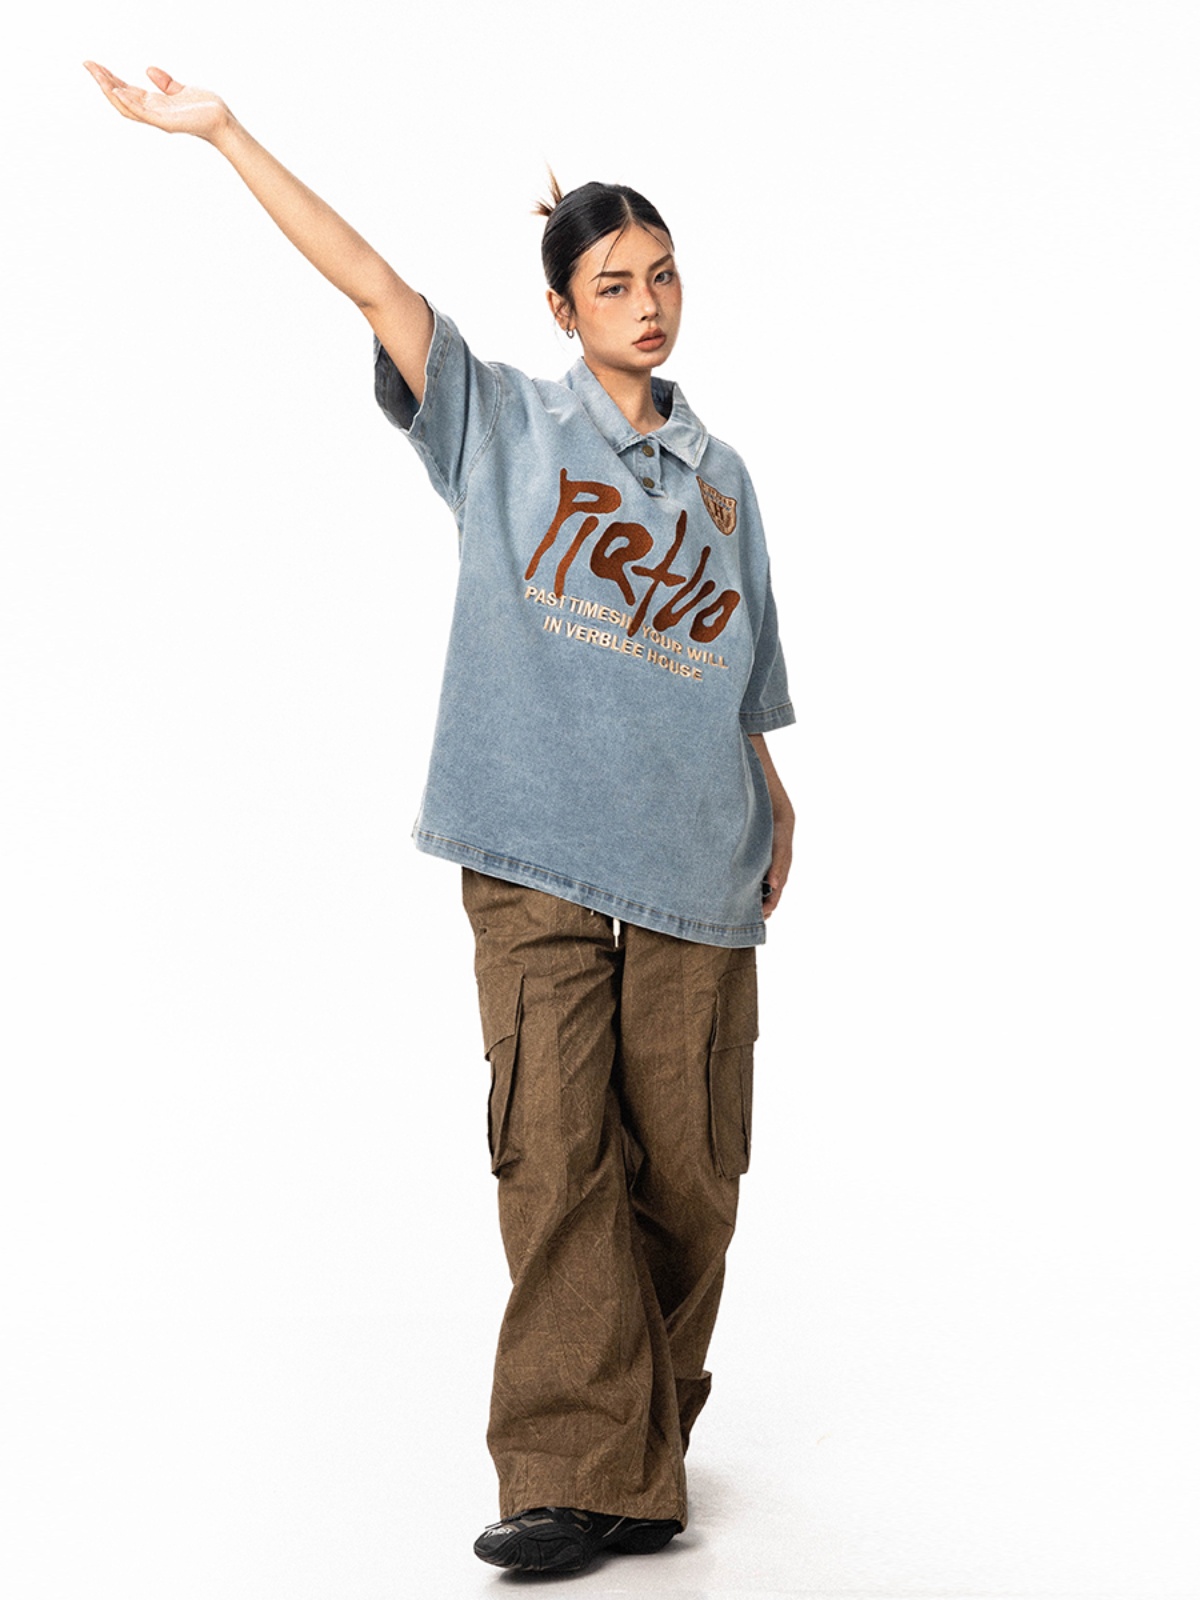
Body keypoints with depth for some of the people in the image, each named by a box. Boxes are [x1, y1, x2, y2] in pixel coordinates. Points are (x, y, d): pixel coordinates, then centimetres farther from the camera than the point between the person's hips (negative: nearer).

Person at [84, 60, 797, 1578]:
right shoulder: (498, 425, 7)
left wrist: (774, 808, 16)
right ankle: (576, 1476, -3)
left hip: (693, 872, 3)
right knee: (555, 1157, -8)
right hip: (536, 862, -2)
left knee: (684, 1175, 3)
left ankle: (646, 1449, 19)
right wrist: (226, 135, -9)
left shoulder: (719, 476, 16)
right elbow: (373, 284, -3)